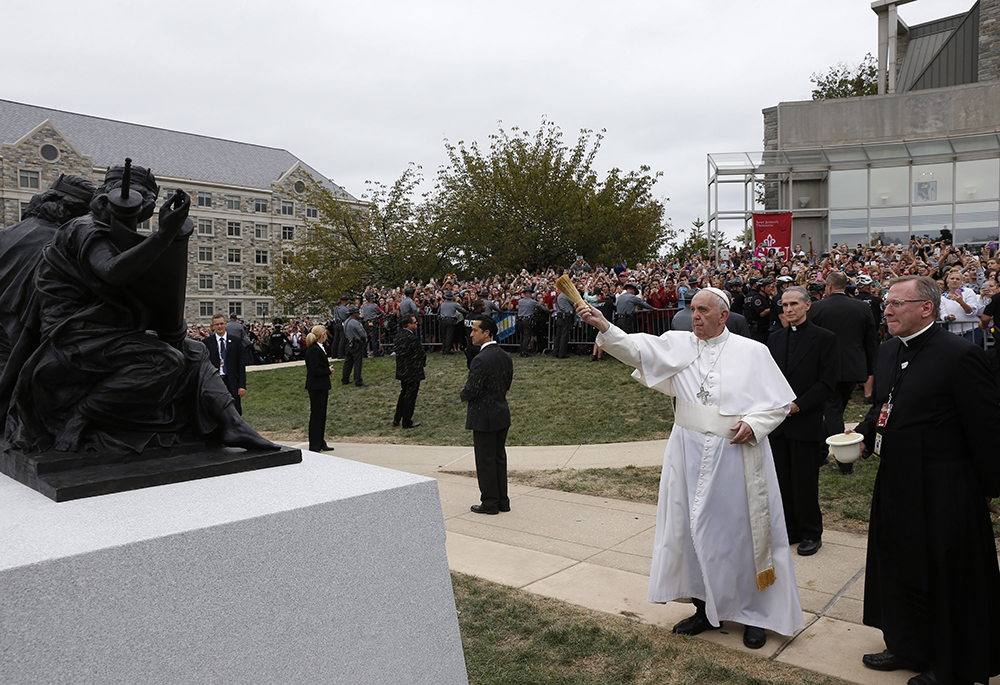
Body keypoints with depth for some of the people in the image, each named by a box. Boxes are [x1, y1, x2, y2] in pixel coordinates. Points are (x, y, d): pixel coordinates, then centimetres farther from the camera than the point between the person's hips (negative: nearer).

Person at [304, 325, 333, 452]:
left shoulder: (319, 348, 14)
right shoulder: (313, 350, -18)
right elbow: (315, 370, -23)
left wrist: (328, 370, 3)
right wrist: (329, 371, -11)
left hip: (322, 387, 10)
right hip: (316, 387, -10)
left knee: (321, 414, 14)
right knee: (316, 415, -4)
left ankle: (321, 443, 22)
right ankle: (314, 446, 2)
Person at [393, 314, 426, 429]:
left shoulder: (399, 335, 1)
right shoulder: (412, 338, -24)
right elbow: (421, 353, -19)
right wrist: (423, 362, 4)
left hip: (401, 371, 8)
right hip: (413, 371, -8)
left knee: (403, 394, 22)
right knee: (410, 397, 4)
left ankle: (397, 419, 27)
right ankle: (407, 422, 14)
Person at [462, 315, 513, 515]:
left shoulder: (481, 360, -22)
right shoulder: (505, 357, 5)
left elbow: (471, 390, -22)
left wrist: (464, 396, -1)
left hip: (484, 418, -8)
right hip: (502, 414, 8)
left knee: (485, 461, 4)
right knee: (500, 458, 16)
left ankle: (490, 503, 13)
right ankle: (502, 501, 23)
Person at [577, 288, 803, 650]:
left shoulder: (752, 352, -1)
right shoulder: (679, 344, 3)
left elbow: (780, 401, 2)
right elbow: (636, 348, -11)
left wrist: (754, 423, -14)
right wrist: (603, 326, -25)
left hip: (738, 455, -2)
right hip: (691, 454, 2)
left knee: (742, 532, 7)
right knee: (697, 529, 10)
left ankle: (754, 612, 26)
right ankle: (707, 607, 28)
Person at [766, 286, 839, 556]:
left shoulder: (824, 339, -4)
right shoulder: (774, 338, 12)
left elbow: (827, 382, -8)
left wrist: (797, 405, -15)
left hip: (806, 422, -5)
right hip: (777, 422, 5)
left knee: (805, 482, 2)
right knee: (782, 481, 10)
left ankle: (811, 534, 18)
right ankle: (790, 529, 24)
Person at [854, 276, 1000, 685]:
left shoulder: (960, 355, -18)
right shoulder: (888, 351, 7)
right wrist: (863, 435, 1)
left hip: (944, 493, -8)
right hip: (896, 482, 8)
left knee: (945, 578, 9)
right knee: (898, 565, 20)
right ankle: (907, 647, 40)